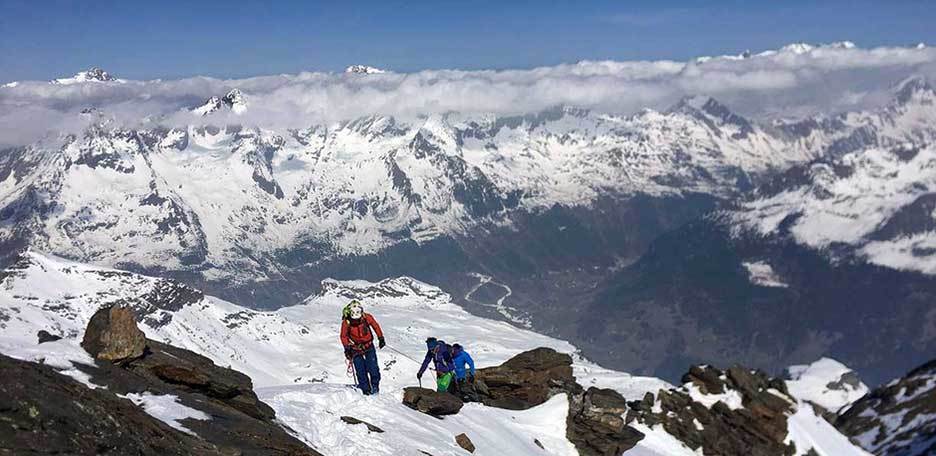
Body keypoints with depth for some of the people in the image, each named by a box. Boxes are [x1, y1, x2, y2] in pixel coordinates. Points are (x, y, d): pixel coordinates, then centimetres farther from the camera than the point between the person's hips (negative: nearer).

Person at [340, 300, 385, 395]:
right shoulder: (346, 322, -18)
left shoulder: (367, 317, -17)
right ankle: (366, 390, 6)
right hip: (355, 347, 0)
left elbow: (376, 326, 0)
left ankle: (375, 386, 15)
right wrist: (347, 347, -16)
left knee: (373, 368, -5)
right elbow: (344, 336, -5)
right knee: (360, 371, -5)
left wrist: (381, 338, 2)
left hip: (369, 345, 0)